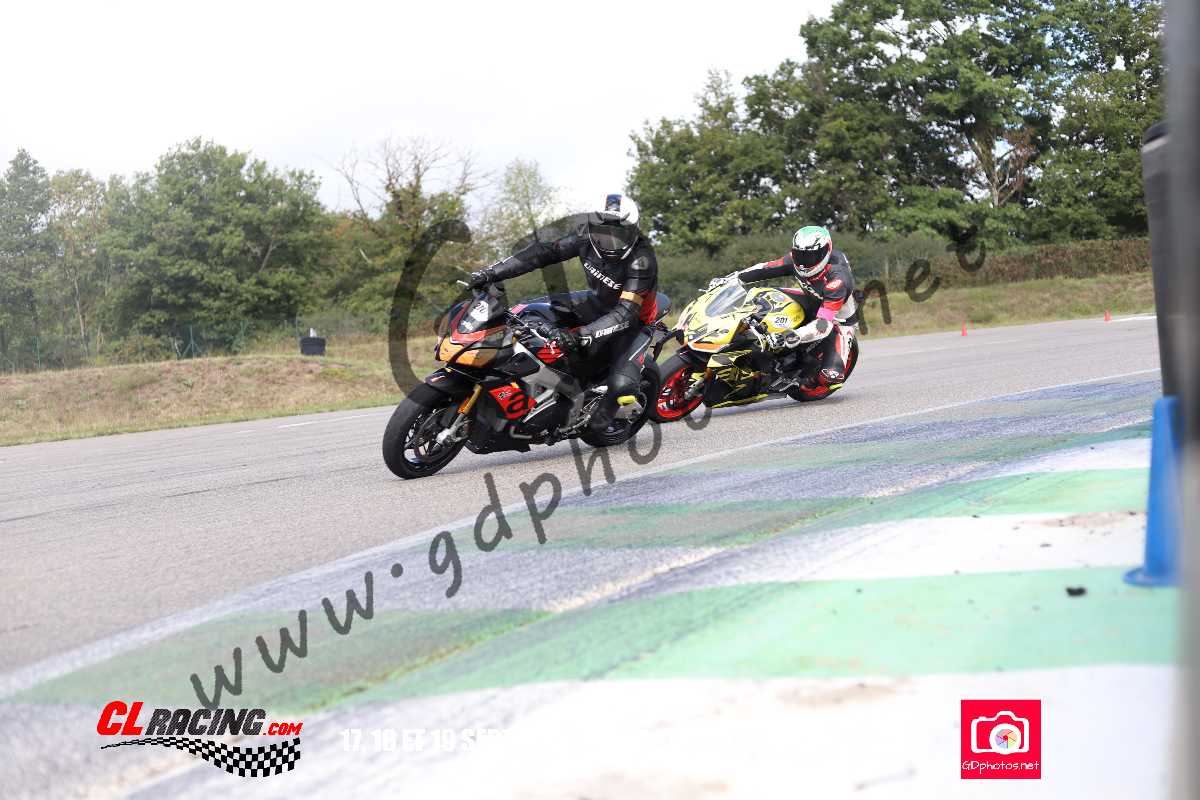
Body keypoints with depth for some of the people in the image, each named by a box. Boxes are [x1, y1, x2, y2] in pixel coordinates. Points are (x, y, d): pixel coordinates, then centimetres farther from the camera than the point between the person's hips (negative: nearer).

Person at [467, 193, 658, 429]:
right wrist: (492, 272, -21)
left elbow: (626, 313, -40)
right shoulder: (587, 236, -17)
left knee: (621, 383, -28)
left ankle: (601, 417, 5)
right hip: (598, 303, 6)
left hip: (633, 321, -6)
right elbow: (545, 251, -12)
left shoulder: (641, 260, -33)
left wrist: (582, 335, -54)